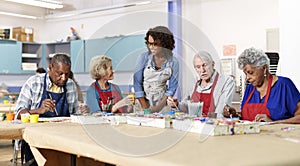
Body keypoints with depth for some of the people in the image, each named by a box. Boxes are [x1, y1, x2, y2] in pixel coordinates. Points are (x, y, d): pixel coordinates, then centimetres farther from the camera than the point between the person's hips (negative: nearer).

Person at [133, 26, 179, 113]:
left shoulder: (173, 62, -4)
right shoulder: (143, 58, -6)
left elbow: (172, 88, 0)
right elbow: (137, 83, -5)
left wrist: (158, 107, -10)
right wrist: (145, 108, -10)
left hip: (162, 102, 1)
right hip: (142, 101, 0)